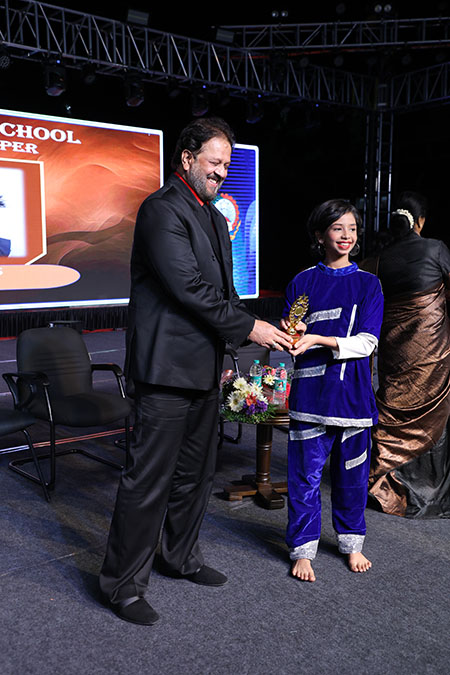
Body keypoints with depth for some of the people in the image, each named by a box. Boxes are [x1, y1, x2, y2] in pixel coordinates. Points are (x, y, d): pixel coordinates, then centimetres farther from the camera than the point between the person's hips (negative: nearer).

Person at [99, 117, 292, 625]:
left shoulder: (214, 217, 18)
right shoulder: (162, 209, -11)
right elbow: (188, 287, -20)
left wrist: (254, 329, 6)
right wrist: (247, 327, -15)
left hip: (203, 366, 9)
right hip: (167, 365, -9)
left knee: (195, 471, 18)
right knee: (149, 478, -2)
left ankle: (182, 557, 37)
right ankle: (122, 583, 14)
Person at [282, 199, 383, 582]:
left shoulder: (368, 284, 3)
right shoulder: (302, 283, 4)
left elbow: (366, 343, -7)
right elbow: (291, 342, 4)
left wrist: (318, 340, -20)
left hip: (353, 395, 1)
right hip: (310, 393, 0)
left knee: (352, 473, 12)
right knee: (305, 475, 3)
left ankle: (352, 543, 32)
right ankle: (303, 550, 19)